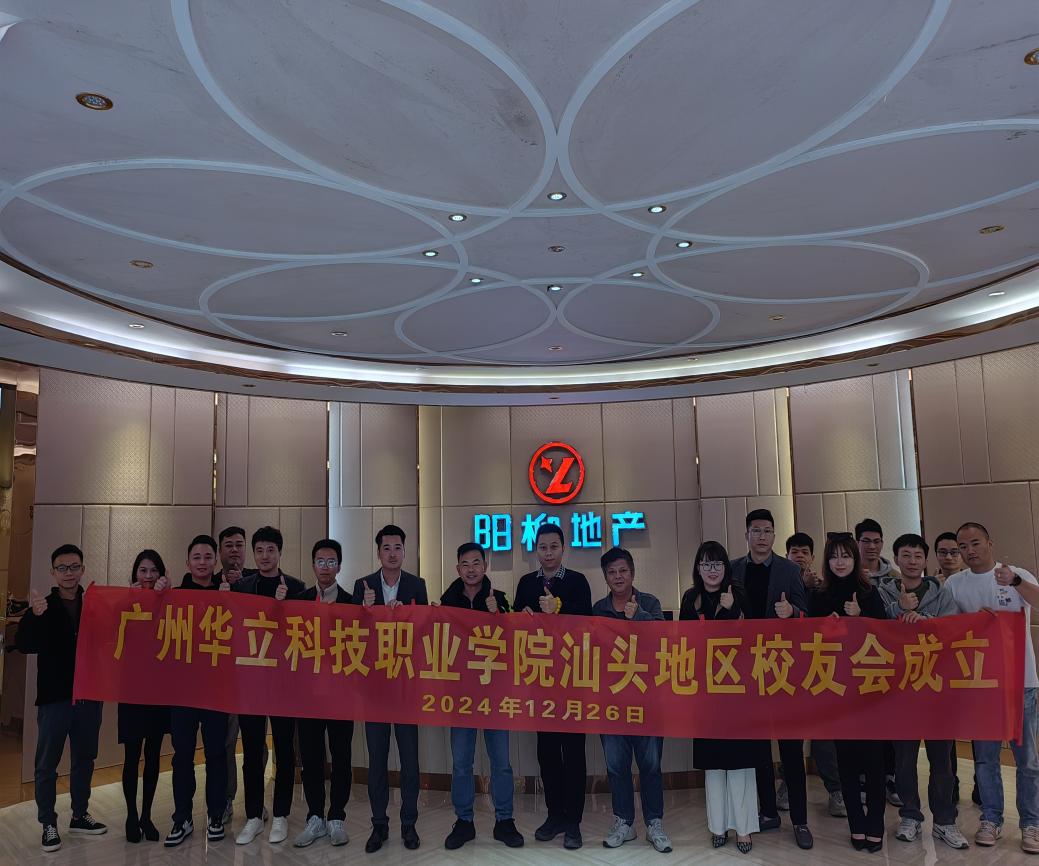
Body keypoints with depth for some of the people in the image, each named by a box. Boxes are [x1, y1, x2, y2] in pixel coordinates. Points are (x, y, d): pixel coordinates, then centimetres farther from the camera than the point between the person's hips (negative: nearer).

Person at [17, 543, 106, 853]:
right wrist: (33, 615, -32)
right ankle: (48, 824, 17)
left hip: (89, 696, 2)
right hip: (54, 698, -2)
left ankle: (79, 815, 28)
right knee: (47, 765, 4)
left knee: (84, 760, 13)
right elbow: (24, 645, -15)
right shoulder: (43, 607, -2)